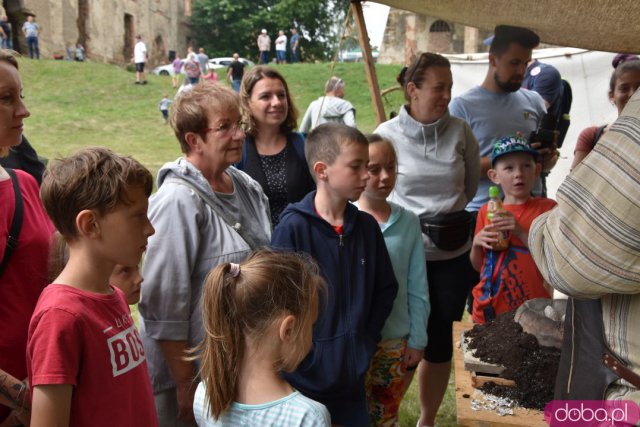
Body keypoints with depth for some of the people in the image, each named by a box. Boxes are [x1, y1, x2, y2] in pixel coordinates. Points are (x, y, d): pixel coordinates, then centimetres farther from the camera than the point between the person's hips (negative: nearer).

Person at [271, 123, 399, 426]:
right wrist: (302, 354, -12)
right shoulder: (293, 227, -16)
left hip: (352, 373, 5)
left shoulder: (366, 226, 0)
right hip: (304, 376, -5)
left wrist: (366, 341, 5)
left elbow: (385, 288, 11)